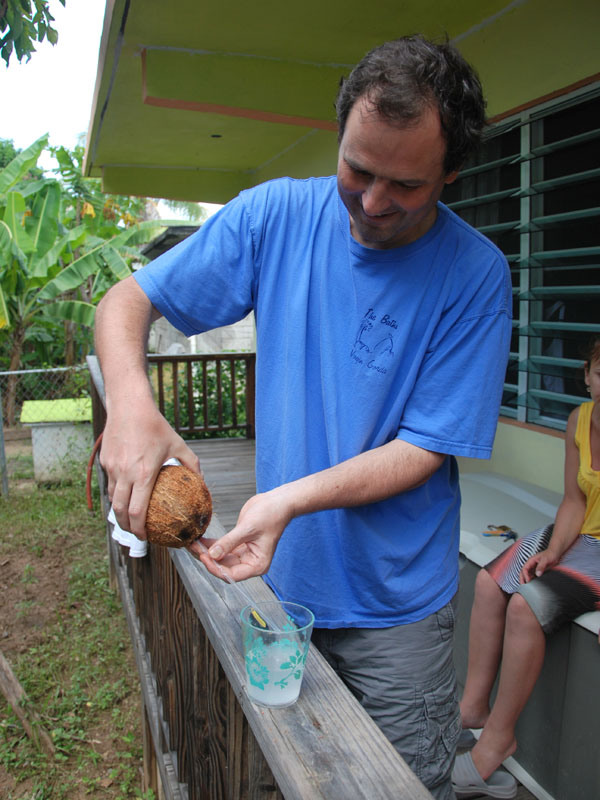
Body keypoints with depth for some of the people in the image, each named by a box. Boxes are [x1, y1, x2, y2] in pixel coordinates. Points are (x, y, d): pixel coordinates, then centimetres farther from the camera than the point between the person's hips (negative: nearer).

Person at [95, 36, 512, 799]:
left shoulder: (475, 274, -15)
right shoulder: (277, 214, -9)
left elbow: (424, 448, -16)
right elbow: (126, 299, -7)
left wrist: (292, 498, -31)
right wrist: (130, 403, -28)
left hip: (394, 607, -2)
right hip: (281, 581, 3)